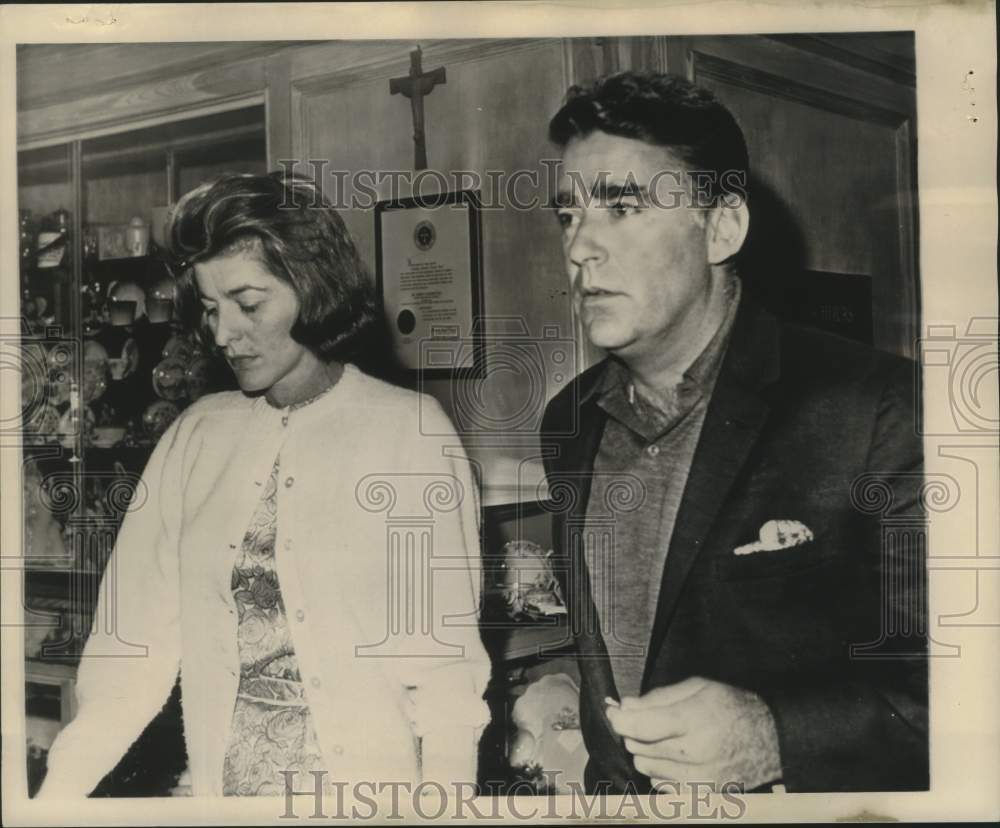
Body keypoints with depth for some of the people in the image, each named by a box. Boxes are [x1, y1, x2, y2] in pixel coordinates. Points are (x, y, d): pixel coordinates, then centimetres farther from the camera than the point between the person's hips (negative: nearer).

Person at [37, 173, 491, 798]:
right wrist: (55, 796, -13)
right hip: (220, 783, 4)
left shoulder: (410, 431, -10)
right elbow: (137, 641, -3)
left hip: (370, 778, -3)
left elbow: (446, 659, -11)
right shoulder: (195, 438, 1)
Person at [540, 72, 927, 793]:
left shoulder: (877, 411, -20)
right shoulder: (568, 424, -1)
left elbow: (938, 678, -22)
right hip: (609, 790, 5)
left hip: (809, 793, -5)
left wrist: (778, 739, -31)